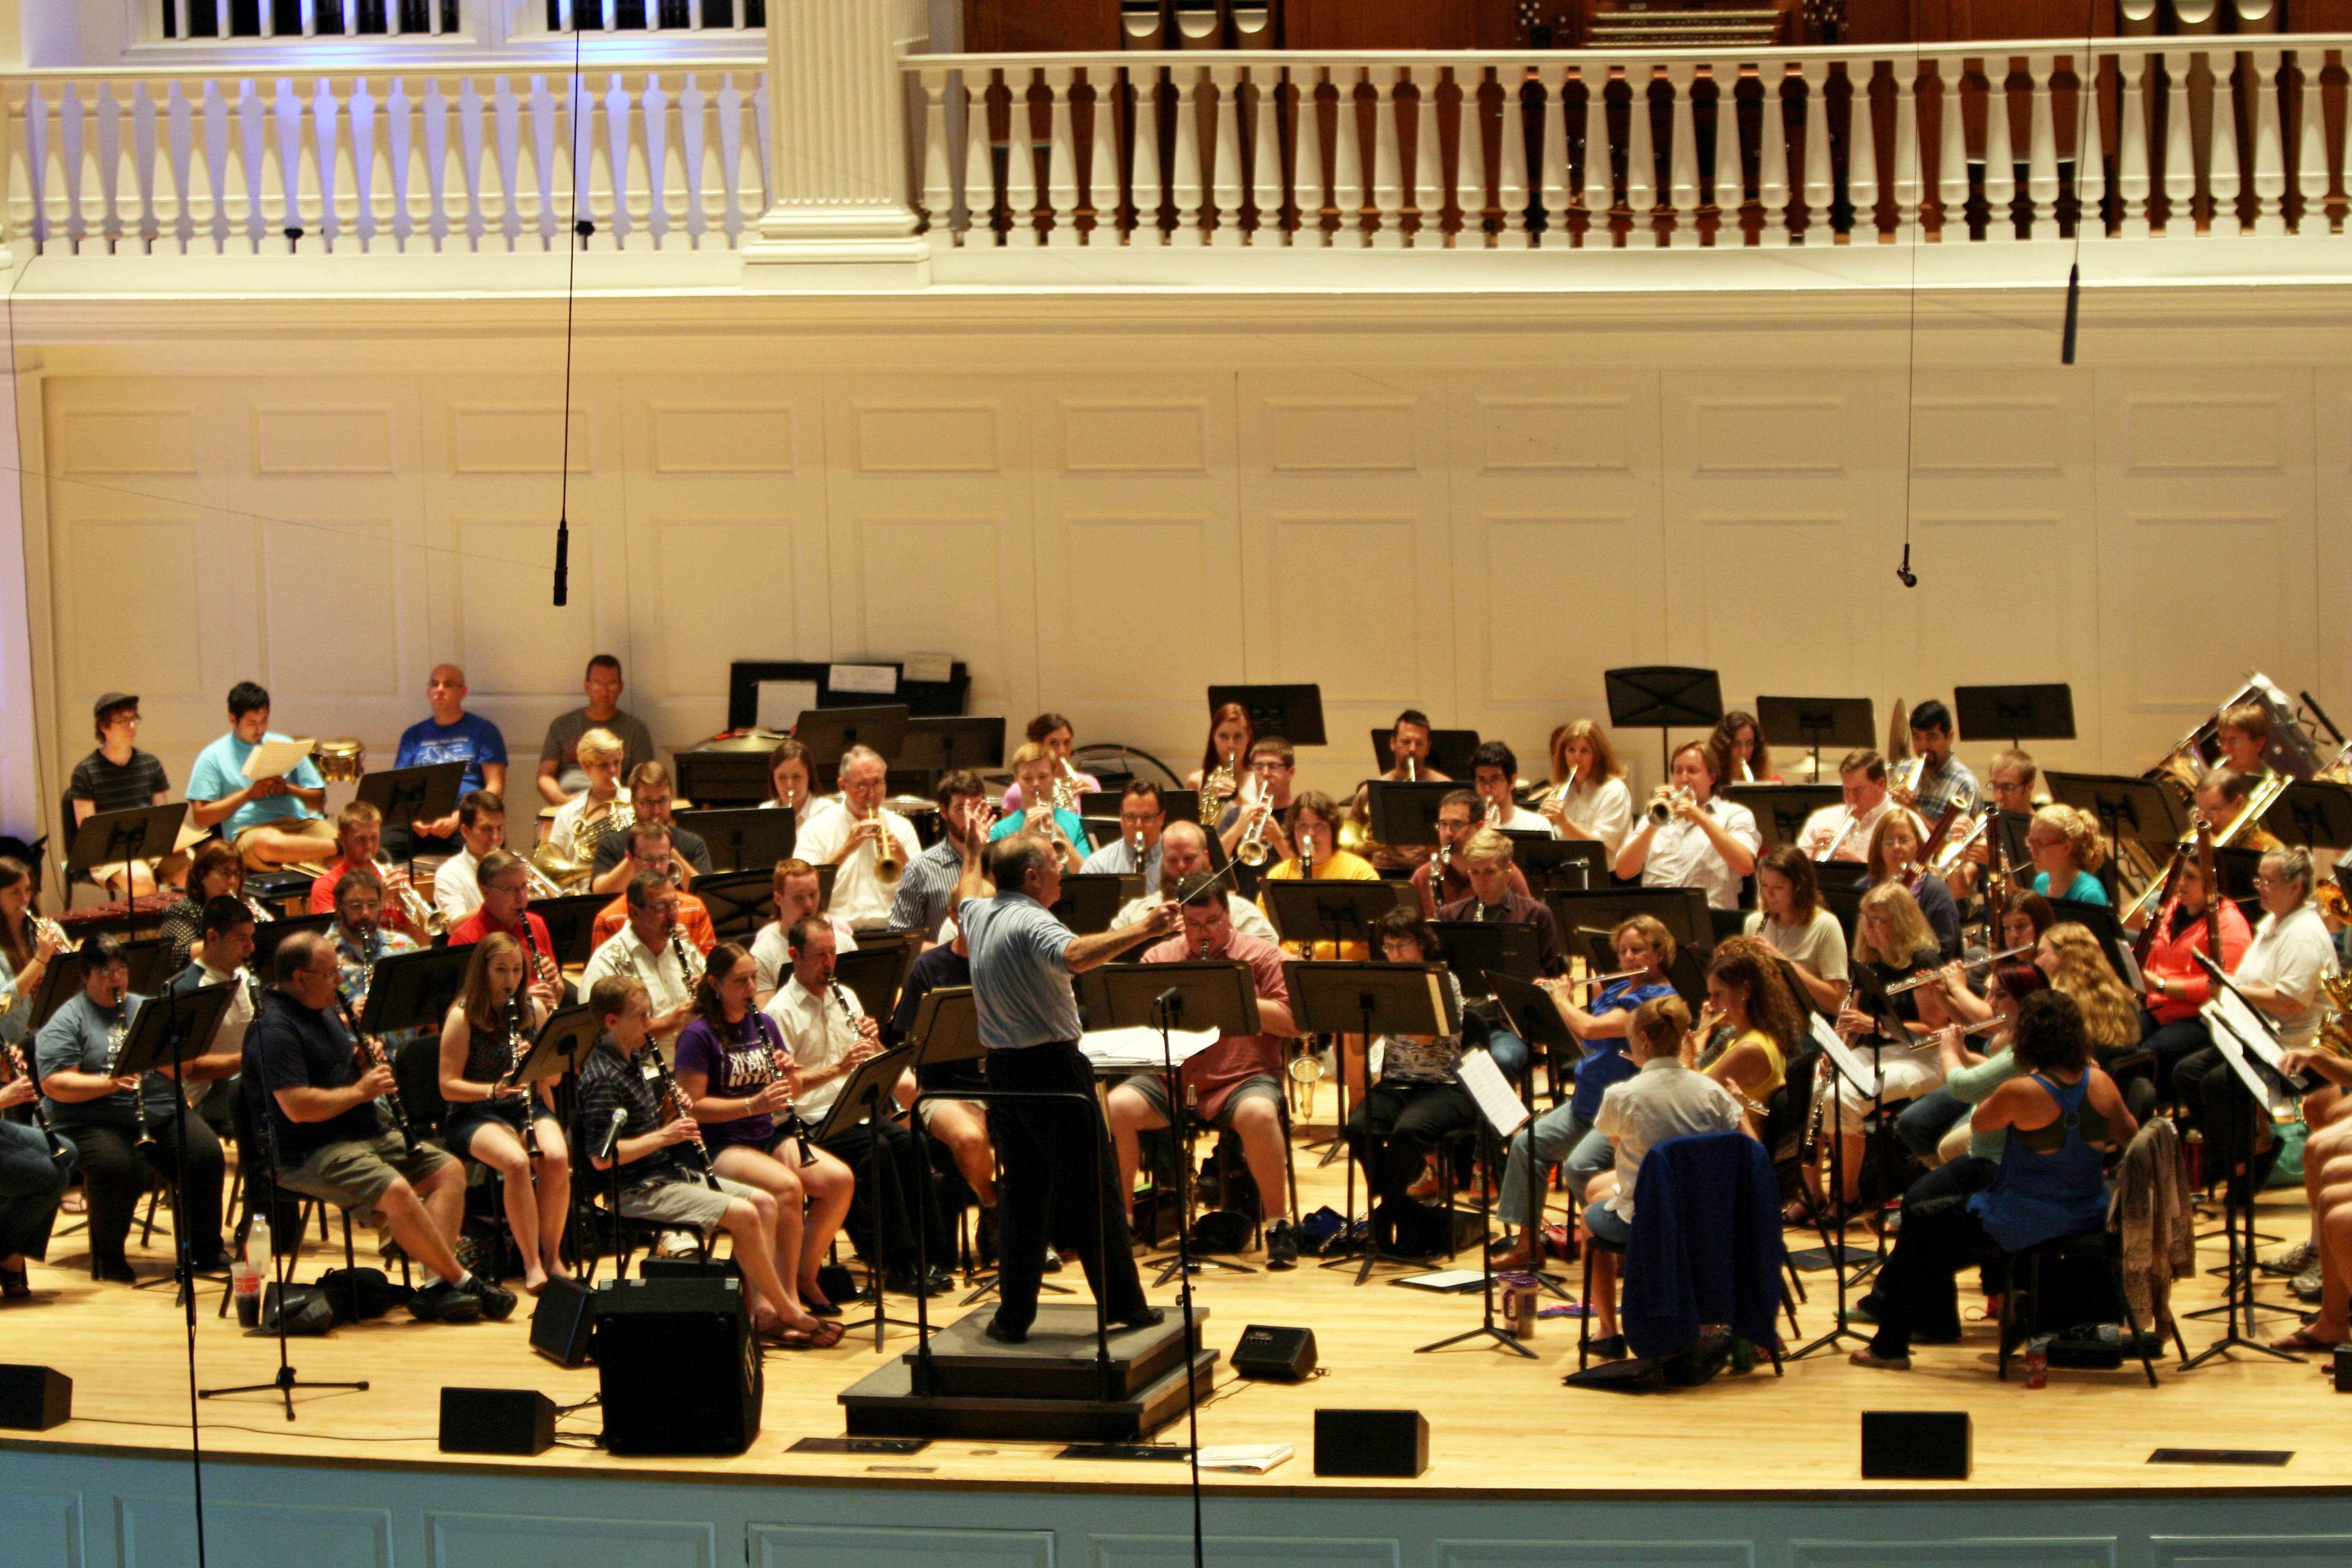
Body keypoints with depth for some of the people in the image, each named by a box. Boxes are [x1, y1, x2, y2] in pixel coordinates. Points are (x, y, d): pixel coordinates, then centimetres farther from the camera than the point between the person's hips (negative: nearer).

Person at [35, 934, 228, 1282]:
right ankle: (109, 1256, -9)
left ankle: (206, 1249, -4)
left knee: (207, 1154, -21)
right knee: (117, 1169, -34)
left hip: (162, 1114, 5)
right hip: (94, 1122, -4)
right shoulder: (66, 1022, 2)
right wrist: (109, 1083, -23)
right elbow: (54, 1085, -11)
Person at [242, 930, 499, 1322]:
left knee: (449, 1171, -1)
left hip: (366, 1136, 11)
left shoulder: (322, 1011, 15)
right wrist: (360, 1091, -14)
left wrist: (364, 1057, 5)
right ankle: (462, 1282, -16)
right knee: (396, 1191, -31)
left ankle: (435, 1286, -14)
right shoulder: (274, 1029, -17)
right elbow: (298, 1107, -26)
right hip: (307, 1154, -11)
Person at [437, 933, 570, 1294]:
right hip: (476, 1114, -4)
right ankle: (531, 1265, -26)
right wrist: (494, 1090, -24)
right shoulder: (463, 1016, -6)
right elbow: (448, 1086, -9)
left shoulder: (533, 1008, 6)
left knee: (557, 1157, -29)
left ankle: (553, 1257, -13)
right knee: (516, 1161, -34)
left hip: (529, 1106, 4)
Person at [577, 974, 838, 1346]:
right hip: (637, 1192, -10)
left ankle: (764, 1311, -3)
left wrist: (667, 1112, 1)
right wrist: (663, 1136, -21)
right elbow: (601, 1157, -25)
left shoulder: (631, 1061, 12)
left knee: (765, 1202, 4)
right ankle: (789, 1313, -10)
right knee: (743, 1213, -22)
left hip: (670, 1173, 10)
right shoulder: (603, 1078, -18)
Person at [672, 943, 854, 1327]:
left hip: (770, 1136, 6)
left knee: (841, 1179, -17)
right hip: (721, 1146, -6)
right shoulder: (699, 1036, -8)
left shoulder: (764, 1024, 11)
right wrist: (753, 1104, -23)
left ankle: (806, 1275, 0)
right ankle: (788, 1302, -27)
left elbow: (793, 1094, 17)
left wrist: (789, 1074, -6)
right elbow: (693, 1106, -14)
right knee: (786, 1186, -33)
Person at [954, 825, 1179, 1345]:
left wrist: (974, 854, 51)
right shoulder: (1032, 922, -18)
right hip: (1052, 1066, -8)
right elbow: (1074, 956, -40)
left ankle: (1013, 1317, 10)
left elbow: (967, 894, 34)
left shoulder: (979, 915, 8)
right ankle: (1123, 1305, 9)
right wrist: (1143, 930, -44)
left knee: (1021, 1193, 12)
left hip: (1002, 1068, 8)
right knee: (1093, 1190, 3)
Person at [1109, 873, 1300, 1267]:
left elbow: (1290, 1024, -4)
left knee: (1258, 1114, -36)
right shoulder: (1158, 957, 14)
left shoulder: (1262, 956, 6)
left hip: (1242, 1078, -3)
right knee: (1114, 1108, -23)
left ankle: (1279, 1224, -21)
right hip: (1169, 1078, 3)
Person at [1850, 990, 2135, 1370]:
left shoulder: (2020, 1092, -23)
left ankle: (1891, 1345, 23)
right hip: (2088, 1221, 7)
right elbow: (2128, 1135, 9)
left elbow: (1978, 1122, -3)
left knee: (1918, 1223, 17)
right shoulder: (2100, 1083, -6)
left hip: (2020, 1228, -7)